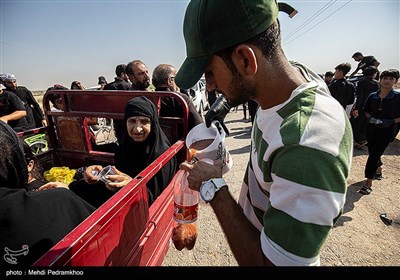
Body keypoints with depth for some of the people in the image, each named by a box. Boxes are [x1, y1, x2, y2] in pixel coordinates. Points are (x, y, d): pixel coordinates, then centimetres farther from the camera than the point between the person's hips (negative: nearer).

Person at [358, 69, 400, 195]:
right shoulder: (373, 96, 1)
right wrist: (371, 118, -5)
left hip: (387, 131, -4)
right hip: (372, 129, 5)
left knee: (374, 155, -11)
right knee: (373, 152, 17)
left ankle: (368, 182, -5)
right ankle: (378, 170, 46)